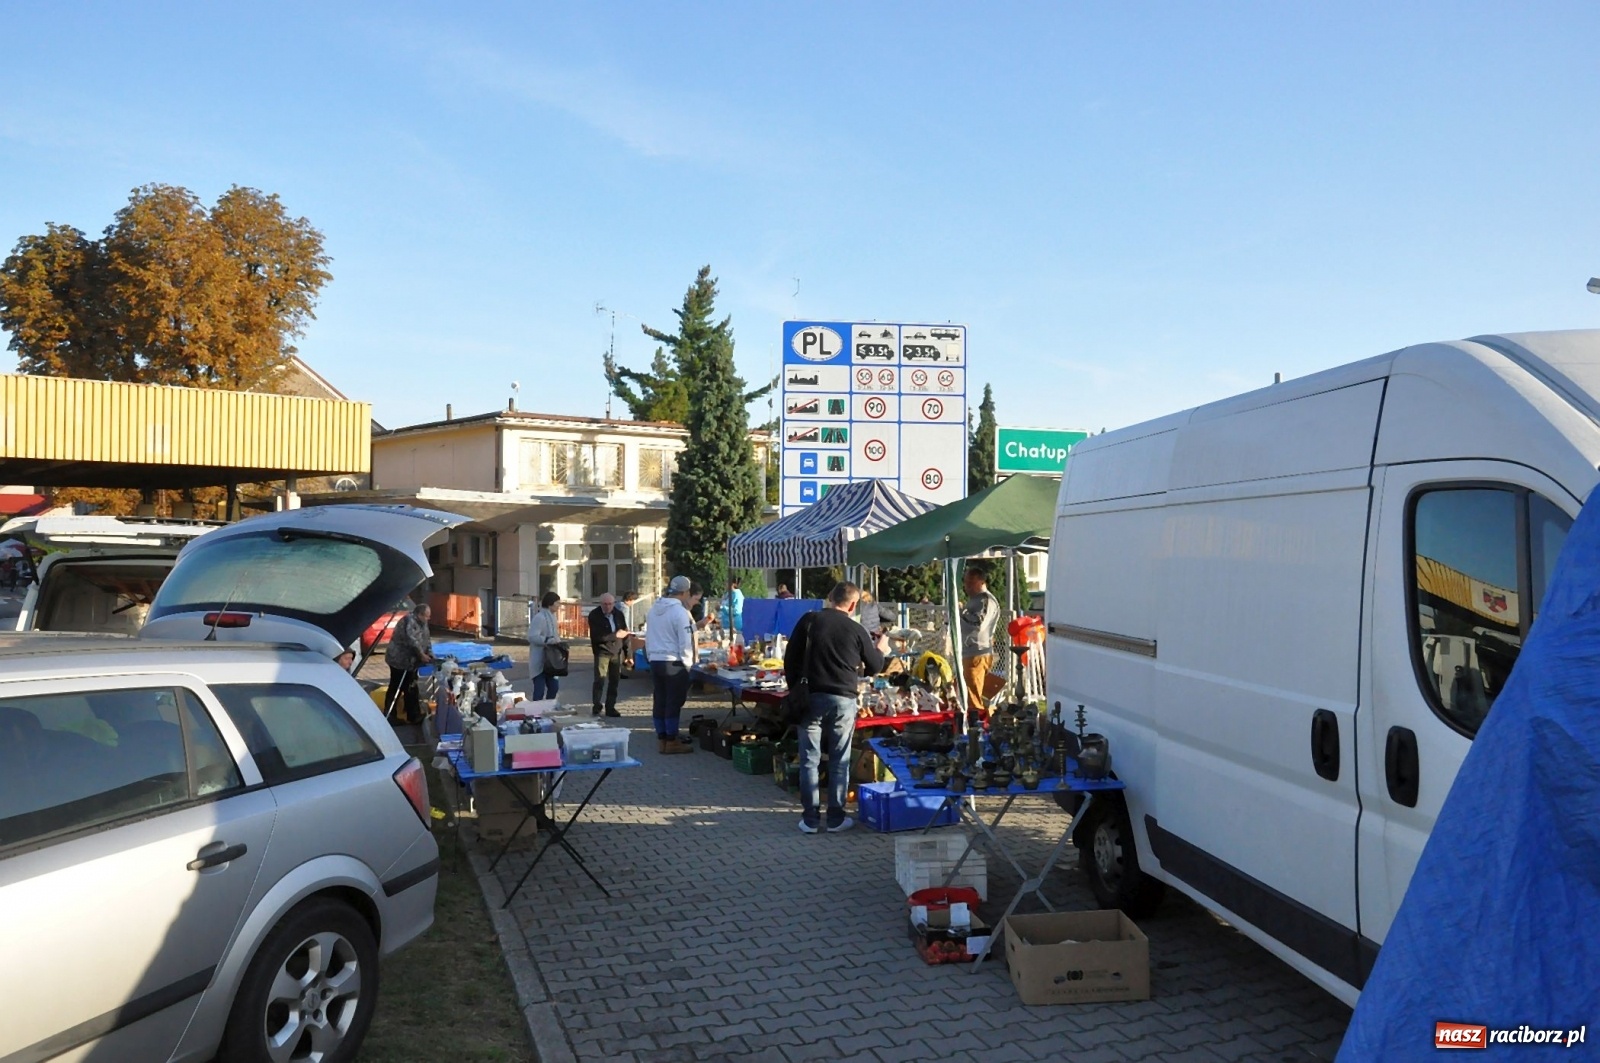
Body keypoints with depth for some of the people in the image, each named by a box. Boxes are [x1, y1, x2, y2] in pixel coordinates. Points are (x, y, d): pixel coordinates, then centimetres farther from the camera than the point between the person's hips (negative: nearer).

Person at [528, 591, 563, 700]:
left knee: (554, 686, 14)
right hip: (540, 661, -10)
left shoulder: (551, 616, 14)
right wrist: (549, 640, -28)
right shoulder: (539, 617, -17)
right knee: (540, 689, -7)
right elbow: (532, 637, -25)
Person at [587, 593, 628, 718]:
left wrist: (627, 652, 6)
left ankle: (610, 707, 16)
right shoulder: (594, 616, -10)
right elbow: (597, 636, -19)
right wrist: (616, 635, -16)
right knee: (600, 681, -7)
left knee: (615, 681, 7)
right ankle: (596, 708, 1)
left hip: (617, 652, 5)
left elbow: (625, 633, 10)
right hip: (602, 652, -5)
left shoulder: (618, 614, 5)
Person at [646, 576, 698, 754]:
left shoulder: (654, 609, 10)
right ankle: (671, 742, 5)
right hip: (674, 663, -8)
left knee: (659, 700, 12)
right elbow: (685, 642, -15)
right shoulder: (679, 612, -15)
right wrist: (688, 663, -4)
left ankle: (661, 739, 20)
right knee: (674, 702, 0)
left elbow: (648, 636, 16)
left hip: (655, 661, 8)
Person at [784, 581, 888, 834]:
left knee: (809, 760, 6)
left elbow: (790, 660, 0)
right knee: (839, 761, 10)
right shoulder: (856, 630, -1)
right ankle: (836, 818, 14)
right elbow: (875, 667, 10)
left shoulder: (809, 621, -1)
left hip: (811, 697, 0)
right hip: (843, 700, 0)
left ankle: (810, 819, 8)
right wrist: (880, 648, 30)